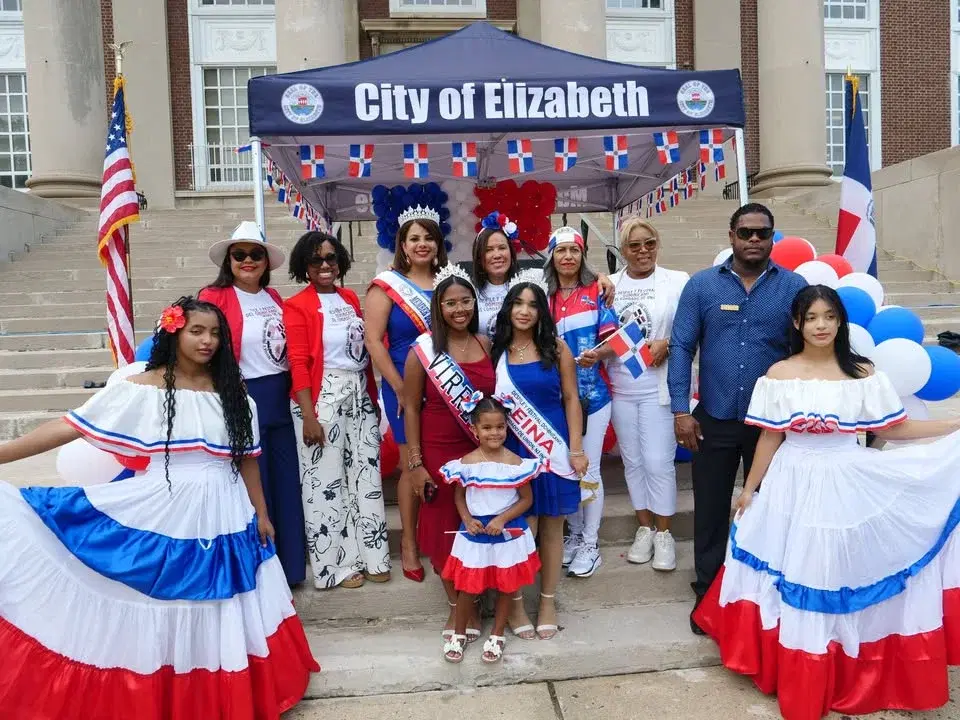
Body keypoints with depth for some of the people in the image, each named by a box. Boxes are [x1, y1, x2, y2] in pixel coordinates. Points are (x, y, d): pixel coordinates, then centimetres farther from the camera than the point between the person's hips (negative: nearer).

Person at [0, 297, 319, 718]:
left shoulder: (233, 394, 3)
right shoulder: (140, 389, -6)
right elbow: (69, 427, -9)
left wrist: (261, 515, 10)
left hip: (224, 519, 3)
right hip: (161, 516, -3)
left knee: (220, 623, 15)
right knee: (157, 623, 9)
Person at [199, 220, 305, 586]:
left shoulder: (274, 298, 11)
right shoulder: (214, 297, -8)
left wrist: (293, 392, 10)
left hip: (279, 401, 6)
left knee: (286, 483, 13)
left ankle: (289, 564, 28)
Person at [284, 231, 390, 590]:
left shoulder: (350, 298, 12)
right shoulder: (297, 306, -6)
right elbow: (298, 363, -12)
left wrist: (373, 396, 14)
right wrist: (308, 416, -17)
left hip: (360, 395, 6)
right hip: (323, 397, -6)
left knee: (366, 474, 10)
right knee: (326, 480, 2)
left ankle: (369, 556, 23)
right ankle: (335, 565, 16)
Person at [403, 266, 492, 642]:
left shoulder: (485, 344, 3)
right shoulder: (423, 350, -7)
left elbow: (496, 397, 11)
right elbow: (411, 407, -5)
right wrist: (415, 463, -7)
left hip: (482, 450, 3)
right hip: (439, 452, -3)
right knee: (442, 528, 7)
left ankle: (473, 602, 29)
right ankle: (456, 603, 27)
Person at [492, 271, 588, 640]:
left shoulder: (556, 348, 1)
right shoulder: (495, 351, 1)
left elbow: (571, 399, 2)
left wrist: (577, 449, -4)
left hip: (554, 449, 1)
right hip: (514, 451, -1)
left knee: (551, 526, 10)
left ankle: (548, 602, 26)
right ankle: (515, 603, 19)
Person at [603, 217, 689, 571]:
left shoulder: (677, 281, -3)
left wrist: (667, 345, -19)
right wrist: (600, 350, -11)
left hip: (658, 387, -3)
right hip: (620, 388, 3)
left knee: (658, 462, -2)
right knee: (632, 460, 12)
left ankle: (664, 533, 17)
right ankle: (645, 528, 27)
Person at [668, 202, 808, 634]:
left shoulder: (794, 287, -2)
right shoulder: (702, 285, -2)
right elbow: (682, 347, -3)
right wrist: (680, 409, -9)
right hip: (714, 420, 0)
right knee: (710, 510, 10)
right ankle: (708, 592, 29)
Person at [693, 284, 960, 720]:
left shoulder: (862, 373, -2)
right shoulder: (779, 375, -4)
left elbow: (893, 429, 1)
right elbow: (770, 438, 0)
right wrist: (750, 489, 3)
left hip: (848, 486, 0)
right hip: (794, 487, 0)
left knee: (844, 576, 9)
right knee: (796, 577, 8)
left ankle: (852, 677, 31)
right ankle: (800, 682, 28)